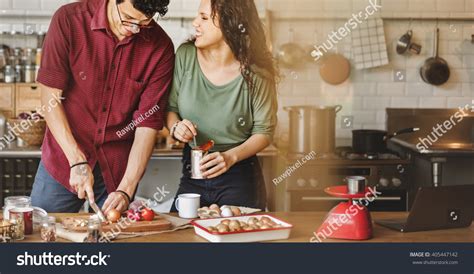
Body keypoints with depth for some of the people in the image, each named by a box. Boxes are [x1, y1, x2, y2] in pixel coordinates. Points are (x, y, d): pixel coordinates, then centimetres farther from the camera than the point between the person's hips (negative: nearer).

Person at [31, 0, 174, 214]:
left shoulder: (161, 48, -11)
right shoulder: (69, 20, -12)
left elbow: (148, 123, -10)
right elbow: (50, 97, -12)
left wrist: (126, 190, -17)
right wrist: (77, 161, -19)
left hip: (118, 172, 1)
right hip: (63, 163, 0)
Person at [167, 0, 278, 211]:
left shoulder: (256, 75, -14)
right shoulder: (185, 56, -5)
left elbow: (264, 132, -6)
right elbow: (170, 107, 6)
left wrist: (231, 157, -21)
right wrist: (175, 127, -16)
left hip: (239, 177, -3)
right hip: (192, 175, 3)